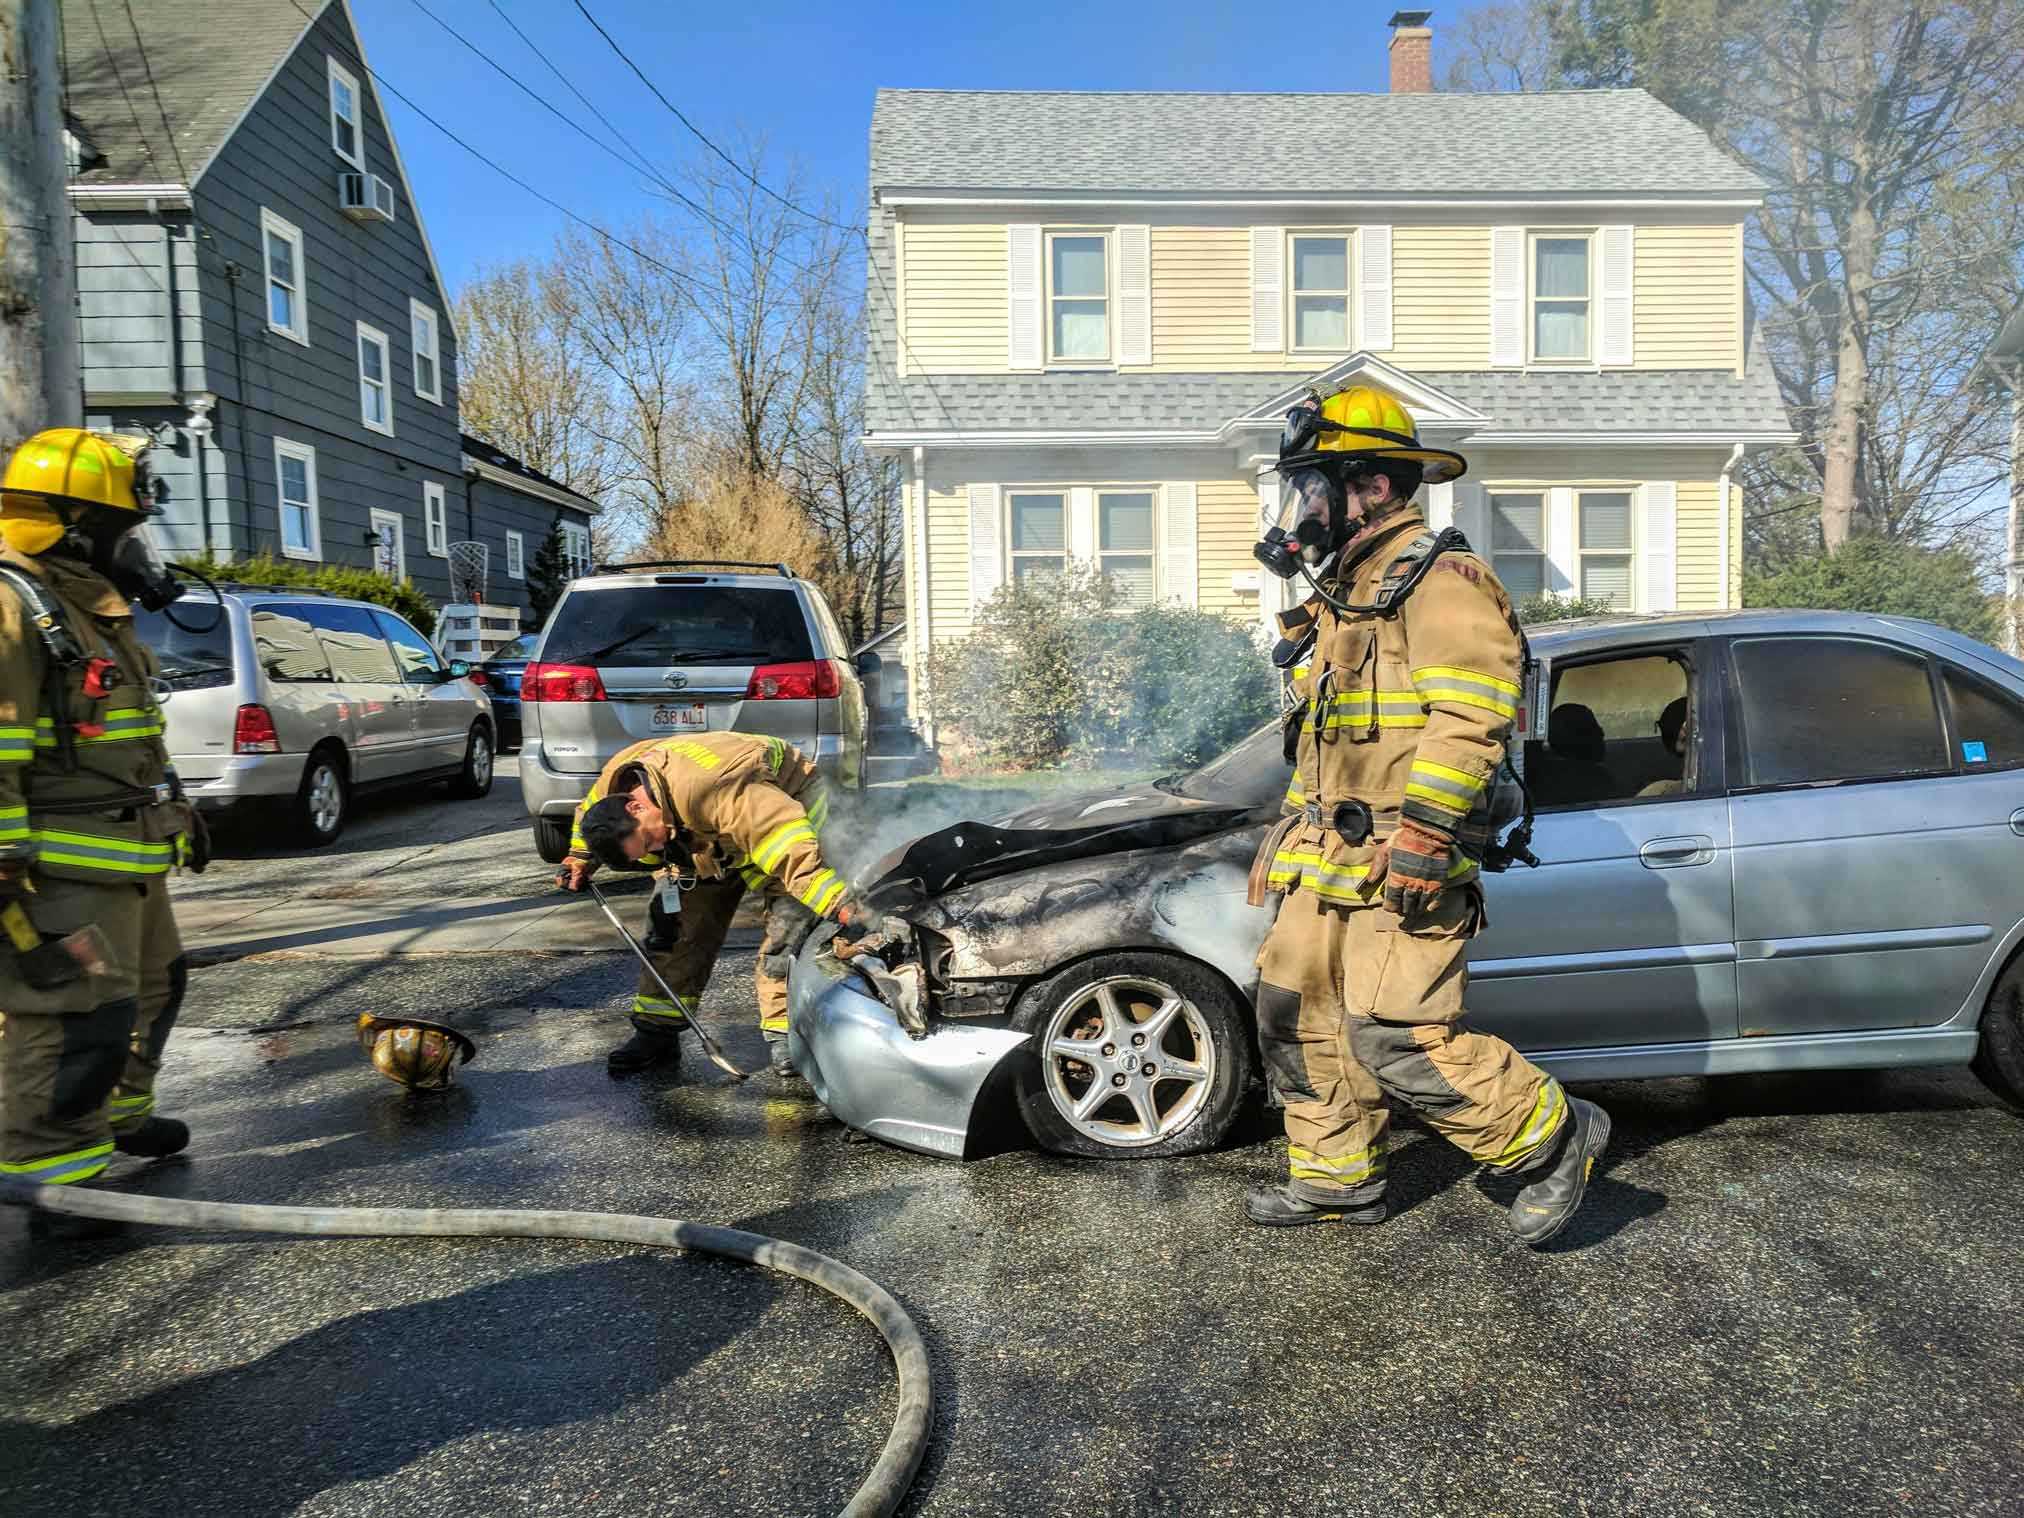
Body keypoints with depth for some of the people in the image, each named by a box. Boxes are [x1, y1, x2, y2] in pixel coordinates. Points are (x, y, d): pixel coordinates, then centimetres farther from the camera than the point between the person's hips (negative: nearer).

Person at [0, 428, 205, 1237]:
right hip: (66, 875, -10)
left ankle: (120, 1115, 41)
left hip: (131, 864, 11)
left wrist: (178, 810, 29)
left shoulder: (95, 610, 16)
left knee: (153, 989, 23)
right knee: (78, 1024, -7)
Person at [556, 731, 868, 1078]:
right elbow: (592, 810, 11)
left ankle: (782, 1036, -8)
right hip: (710, 836, 7)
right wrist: (579, 861, 6)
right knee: (672, 917, 0)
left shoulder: (708, 790, -45)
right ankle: (657, 1031, 10)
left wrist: (840, 903, -59)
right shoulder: (616, 779, -19)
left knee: (788, 925, -20)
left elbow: (788, 845, -52)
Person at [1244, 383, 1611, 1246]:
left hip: (1406, 863, -10)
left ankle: (1554, 1137, 8)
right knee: (1297, 1012, 12)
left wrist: (1422, 832, -27)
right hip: (1333, 853, 10)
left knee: (1394, 1036, -12)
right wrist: (1292, 830, 25)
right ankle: (1335, 1179, 26)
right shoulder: (1344, 597, 20)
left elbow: (1470, 718, -21)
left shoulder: (1440, 581, -10)